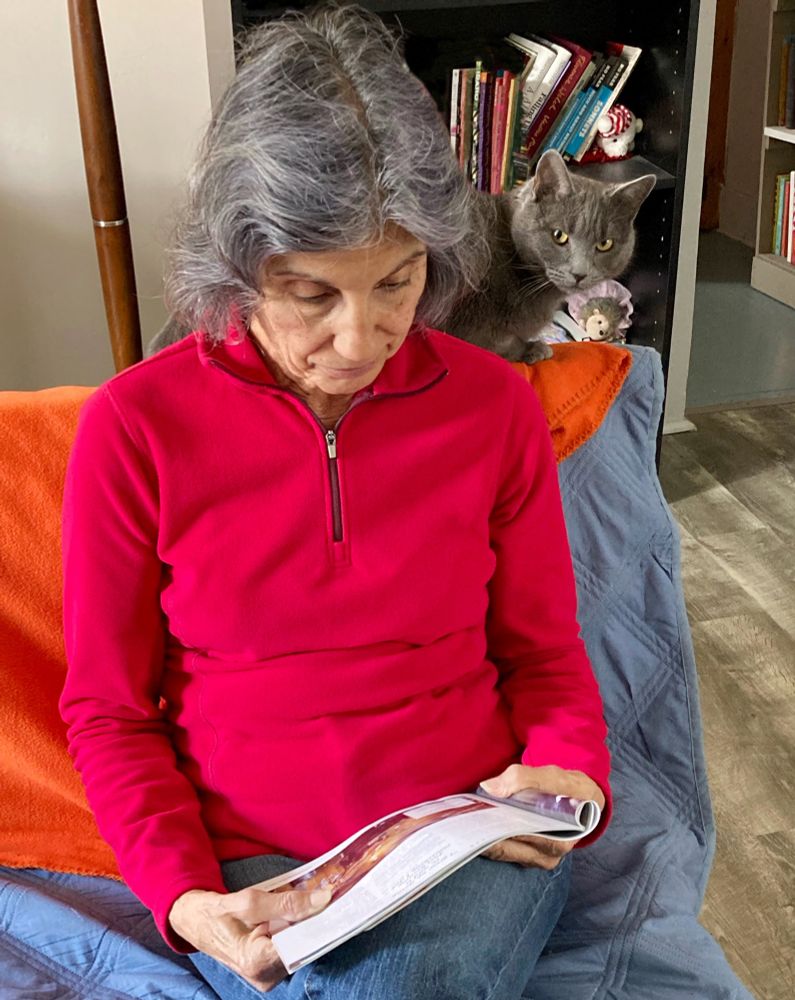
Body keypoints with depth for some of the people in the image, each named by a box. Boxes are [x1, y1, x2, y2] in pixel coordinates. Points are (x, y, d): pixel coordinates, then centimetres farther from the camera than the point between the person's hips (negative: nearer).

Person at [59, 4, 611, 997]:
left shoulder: (495, 403, 0)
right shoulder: (134, 426, -6)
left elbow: (544, 652, 10)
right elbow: (107, 709, 2)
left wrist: (568, 776, -10)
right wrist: (184, 898, -12)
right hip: (256, 868, -1)